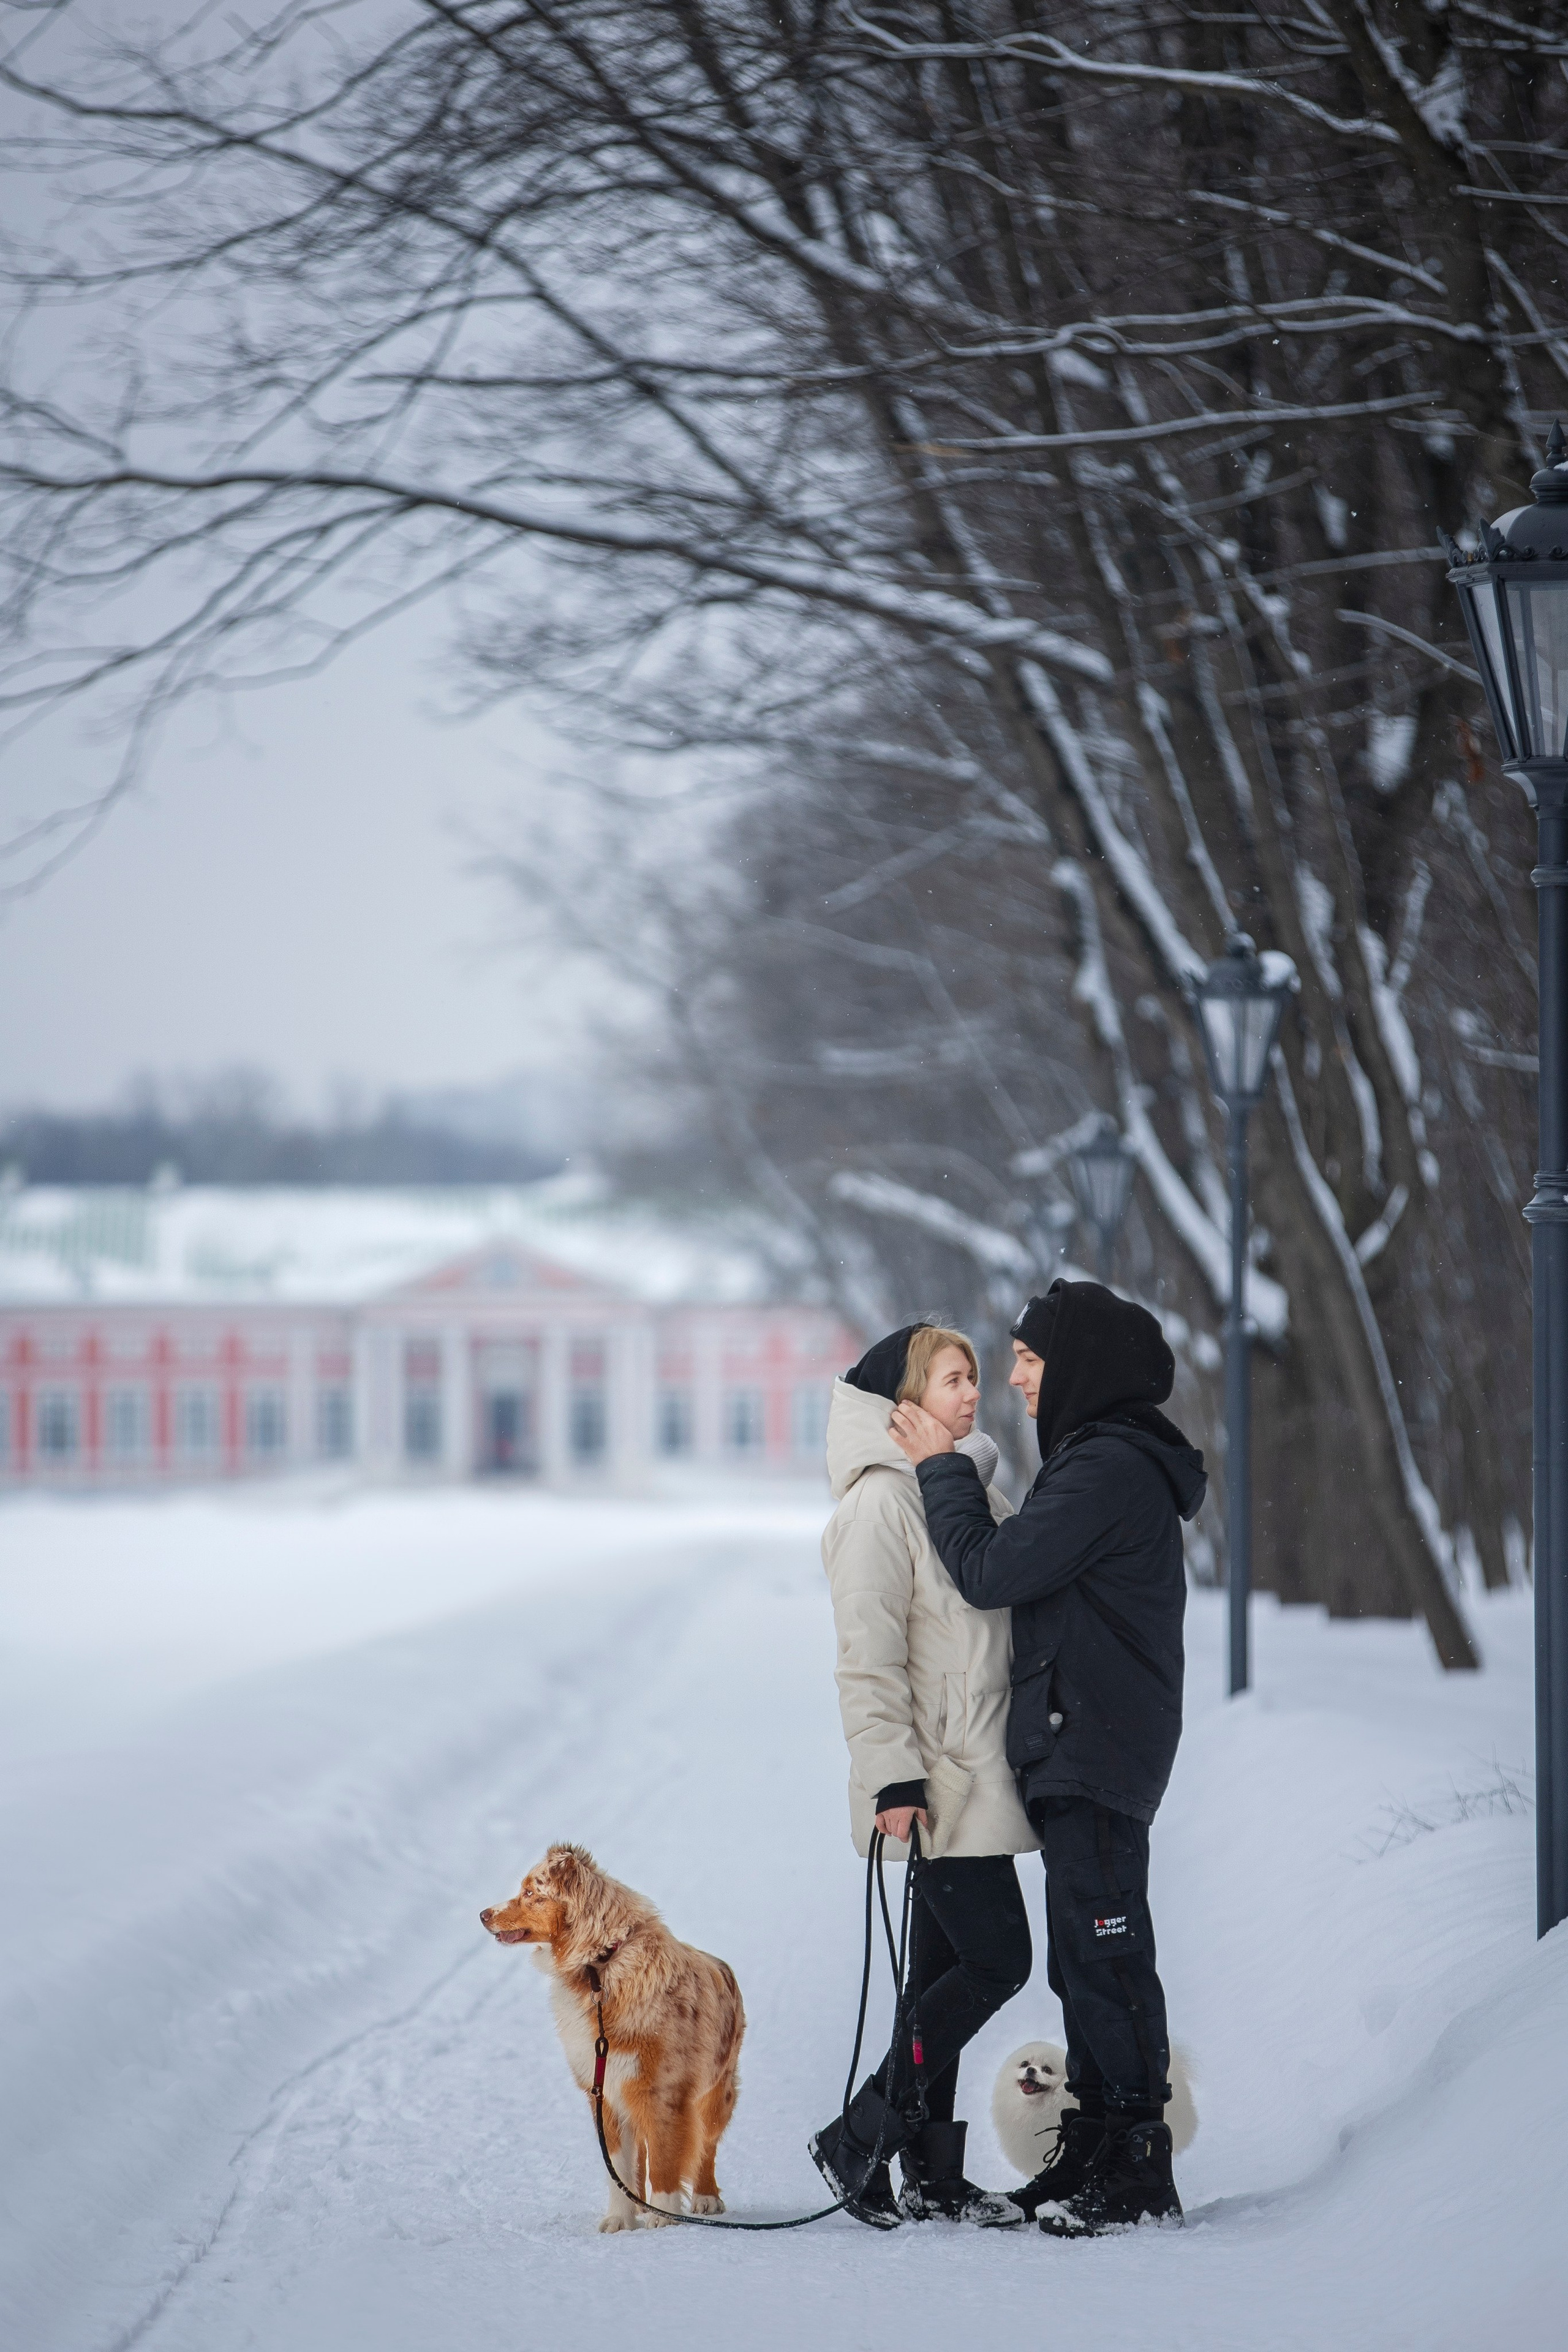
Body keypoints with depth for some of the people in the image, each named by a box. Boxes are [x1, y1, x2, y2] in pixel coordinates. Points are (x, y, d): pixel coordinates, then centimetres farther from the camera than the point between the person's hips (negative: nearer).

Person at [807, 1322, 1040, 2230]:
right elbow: (869, 1654, -16)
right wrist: (893, 1778, -21)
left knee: (947, 1970, 10)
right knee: (997, 1959, -10)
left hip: (976, 1775, 9)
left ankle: (932, 2172, 16)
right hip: (935, 1781, -9)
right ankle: (858, 2138, -3)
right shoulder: (883, 1501, -12)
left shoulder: (975, 1489, 15)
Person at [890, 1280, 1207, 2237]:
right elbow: (1034, 1578, 22)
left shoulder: (1109, 1468, -16)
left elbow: (993, 1573, -16)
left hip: (1097, 1758, -11)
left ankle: (1138, 2172, -6)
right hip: (1081, 1755, 11)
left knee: (1104, 1958, -8)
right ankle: (1094, 2159, 18)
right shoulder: (1112, 1459, 18)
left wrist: (944, 1470, -4)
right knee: (1084, 1961, 13)